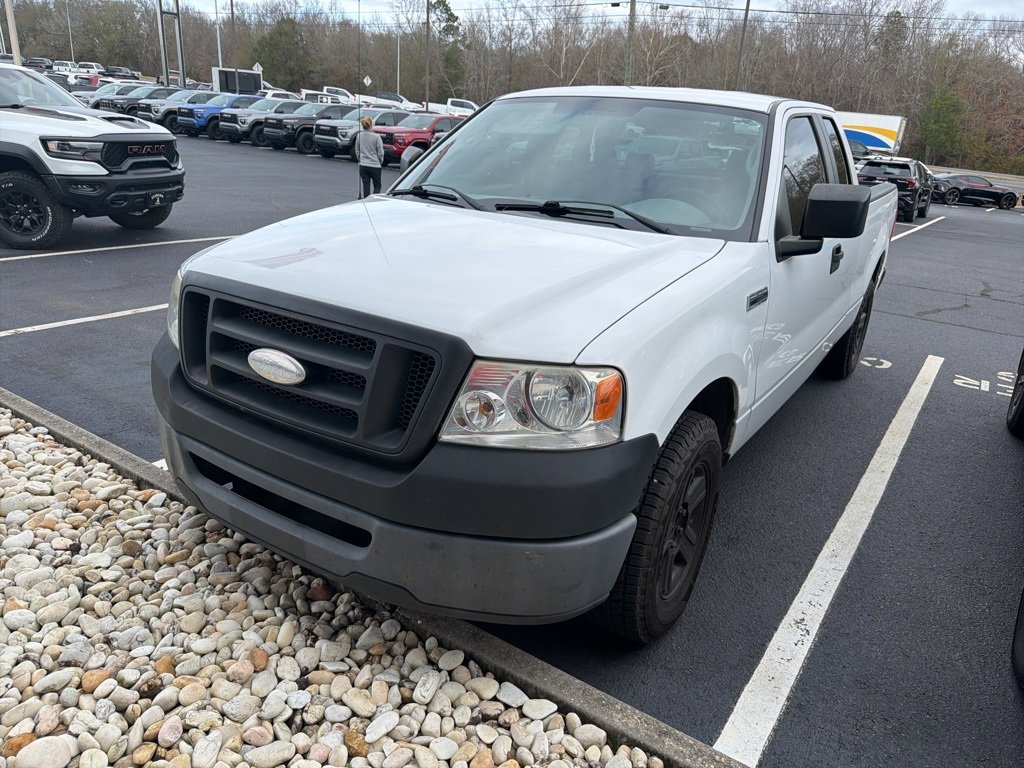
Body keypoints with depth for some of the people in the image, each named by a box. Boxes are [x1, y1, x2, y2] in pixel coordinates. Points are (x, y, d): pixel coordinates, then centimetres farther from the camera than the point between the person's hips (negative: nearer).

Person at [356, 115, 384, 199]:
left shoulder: (359, 136, -1)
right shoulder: (376, 137, -14)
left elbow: (357, 151, 8)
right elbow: (380, 152, -7)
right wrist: (380, 161, 11)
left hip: (363, 166, 4)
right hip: (375, 165, -3)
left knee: (366, 186, 10)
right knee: (377, 186, 12)